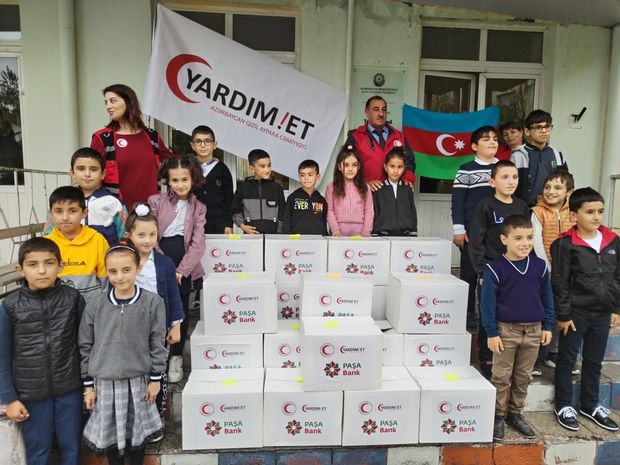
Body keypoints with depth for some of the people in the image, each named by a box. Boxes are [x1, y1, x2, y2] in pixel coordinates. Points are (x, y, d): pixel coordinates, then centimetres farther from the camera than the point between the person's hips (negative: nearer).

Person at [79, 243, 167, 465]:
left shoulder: (152, 302, -10)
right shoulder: (95, 306, -6)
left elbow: (157, 343, -4)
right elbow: (85, 347, 1)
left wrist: (155, 379, -2)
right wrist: (88, 385, 3)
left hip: (138, 380, -1)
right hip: (105, 382, 1)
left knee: (136, 433, 15)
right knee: (110, 434, 15)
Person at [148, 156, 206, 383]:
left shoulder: (198, 207, 6)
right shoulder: (156, 201, 1)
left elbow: (197, 243, -3)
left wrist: (181, 270, -13)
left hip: (184, 264, 1)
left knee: (181, 309, 7)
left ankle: (176, 356, 22)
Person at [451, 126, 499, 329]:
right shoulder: (466, 170, -1)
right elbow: (457, 201, -4)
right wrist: (459, 230, -9)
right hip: (472, 230, -3)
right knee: (470, 271, 4)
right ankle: (468, 313, 16)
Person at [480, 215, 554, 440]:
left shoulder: (539, 266, 0)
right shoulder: (495, 269, -12)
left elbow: (547, 297, 10)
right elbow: (487, 303, -10)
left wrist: (547, 326, 8)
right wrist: (492, 333, -11)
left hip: (533, 330, 4)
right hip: (506, 329, -4)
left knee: (523, 377, 15)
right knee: (501, 377, 6)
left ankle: (515, 413, 31)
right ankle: (498, 415, 21)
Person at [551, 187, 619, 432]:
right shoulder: (565, 244, -14)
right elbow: (559, 283, -12)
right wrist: (563, 314, -12)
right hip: (576, 312, -5)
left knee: (594, 361, 17)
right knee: (567, 359, 8)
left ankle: (590, 404, 34)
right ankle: (564, 405, 23)